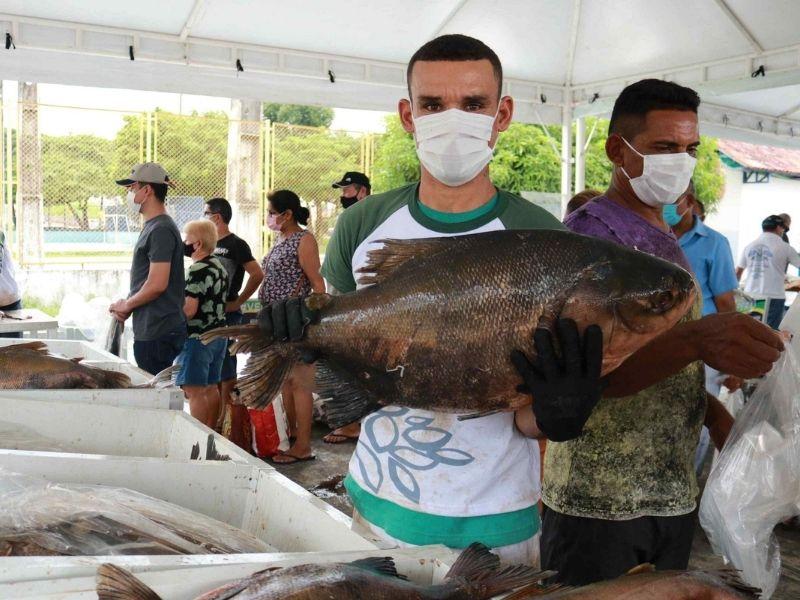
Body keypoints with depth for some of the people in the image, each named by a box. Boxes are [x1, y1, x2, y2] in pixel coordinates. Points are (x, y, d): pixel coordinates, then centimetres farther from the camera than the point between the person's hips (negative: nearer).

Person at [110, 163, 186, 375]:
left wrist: (126, 305, -7)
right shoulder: (152, 227, 17)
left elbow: (157, 285, -22)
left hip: (157, 333, -10)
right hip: (150, 328, 10)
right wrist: (127, 306, 9)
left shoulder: (160, 230, -15)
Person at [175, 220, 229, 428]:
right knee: (211, 388, 15)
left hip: (198, 338, -10)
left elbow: (188, 310, -22)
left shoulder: (198, 270, -17)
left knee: (194, 392, -6)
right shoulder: (219, 266, 13)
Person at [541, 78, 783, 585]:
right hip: (598, 501, -8)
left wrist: (714, 412, 4)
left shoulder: (667, 239, 14)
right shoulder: (592, 230, -14)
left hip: (675, 492, 8)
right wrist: (696, 340, -44)